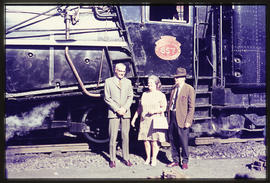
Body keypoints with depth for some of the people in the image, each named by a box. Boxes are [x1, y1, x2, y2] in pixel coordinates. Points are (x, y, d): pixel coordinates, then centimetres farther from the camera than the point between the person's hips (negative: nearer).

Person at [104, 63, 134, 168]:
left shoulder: (128, 82, 16)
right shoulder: (108, 81, 5)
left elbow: (130, 97, 9)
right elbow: (107, 98, -1)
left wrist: (124, 108, -6)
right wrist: (117, 109, -9)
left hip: (126, 112, 3)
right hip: (113, 113, -3)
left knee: (125, 136, 4)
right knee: (113, 137, -3)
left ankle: (126, 158, 12)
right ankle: (112, 159, 6)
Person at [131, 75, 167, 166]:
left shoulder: (161, 95, 1)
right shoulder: (144, 94, 14)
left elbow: (164, 108, -4)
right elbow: (140, 108, 18)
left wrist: (155, 111, -21)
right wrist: (134, 118, 15)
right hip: (144, 120, 4)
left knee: (154, 140, -5)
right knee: (145, 140, 3)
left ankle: (154, 158, 9)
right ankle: (148, 157, 18)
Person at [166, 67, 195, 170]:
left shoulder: (189, 89, -6)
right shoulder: (174, 89, 13)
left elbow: (191, 107, -9)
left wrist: (188, 121, -14)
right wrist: (169, 117, 9)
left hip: (182, 119, -6)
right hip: (172, 118, 6)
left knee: (183, 142, 1)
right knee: (173, 141, 12)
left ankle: (185, 162, 18)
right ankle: (175, 161, 26)